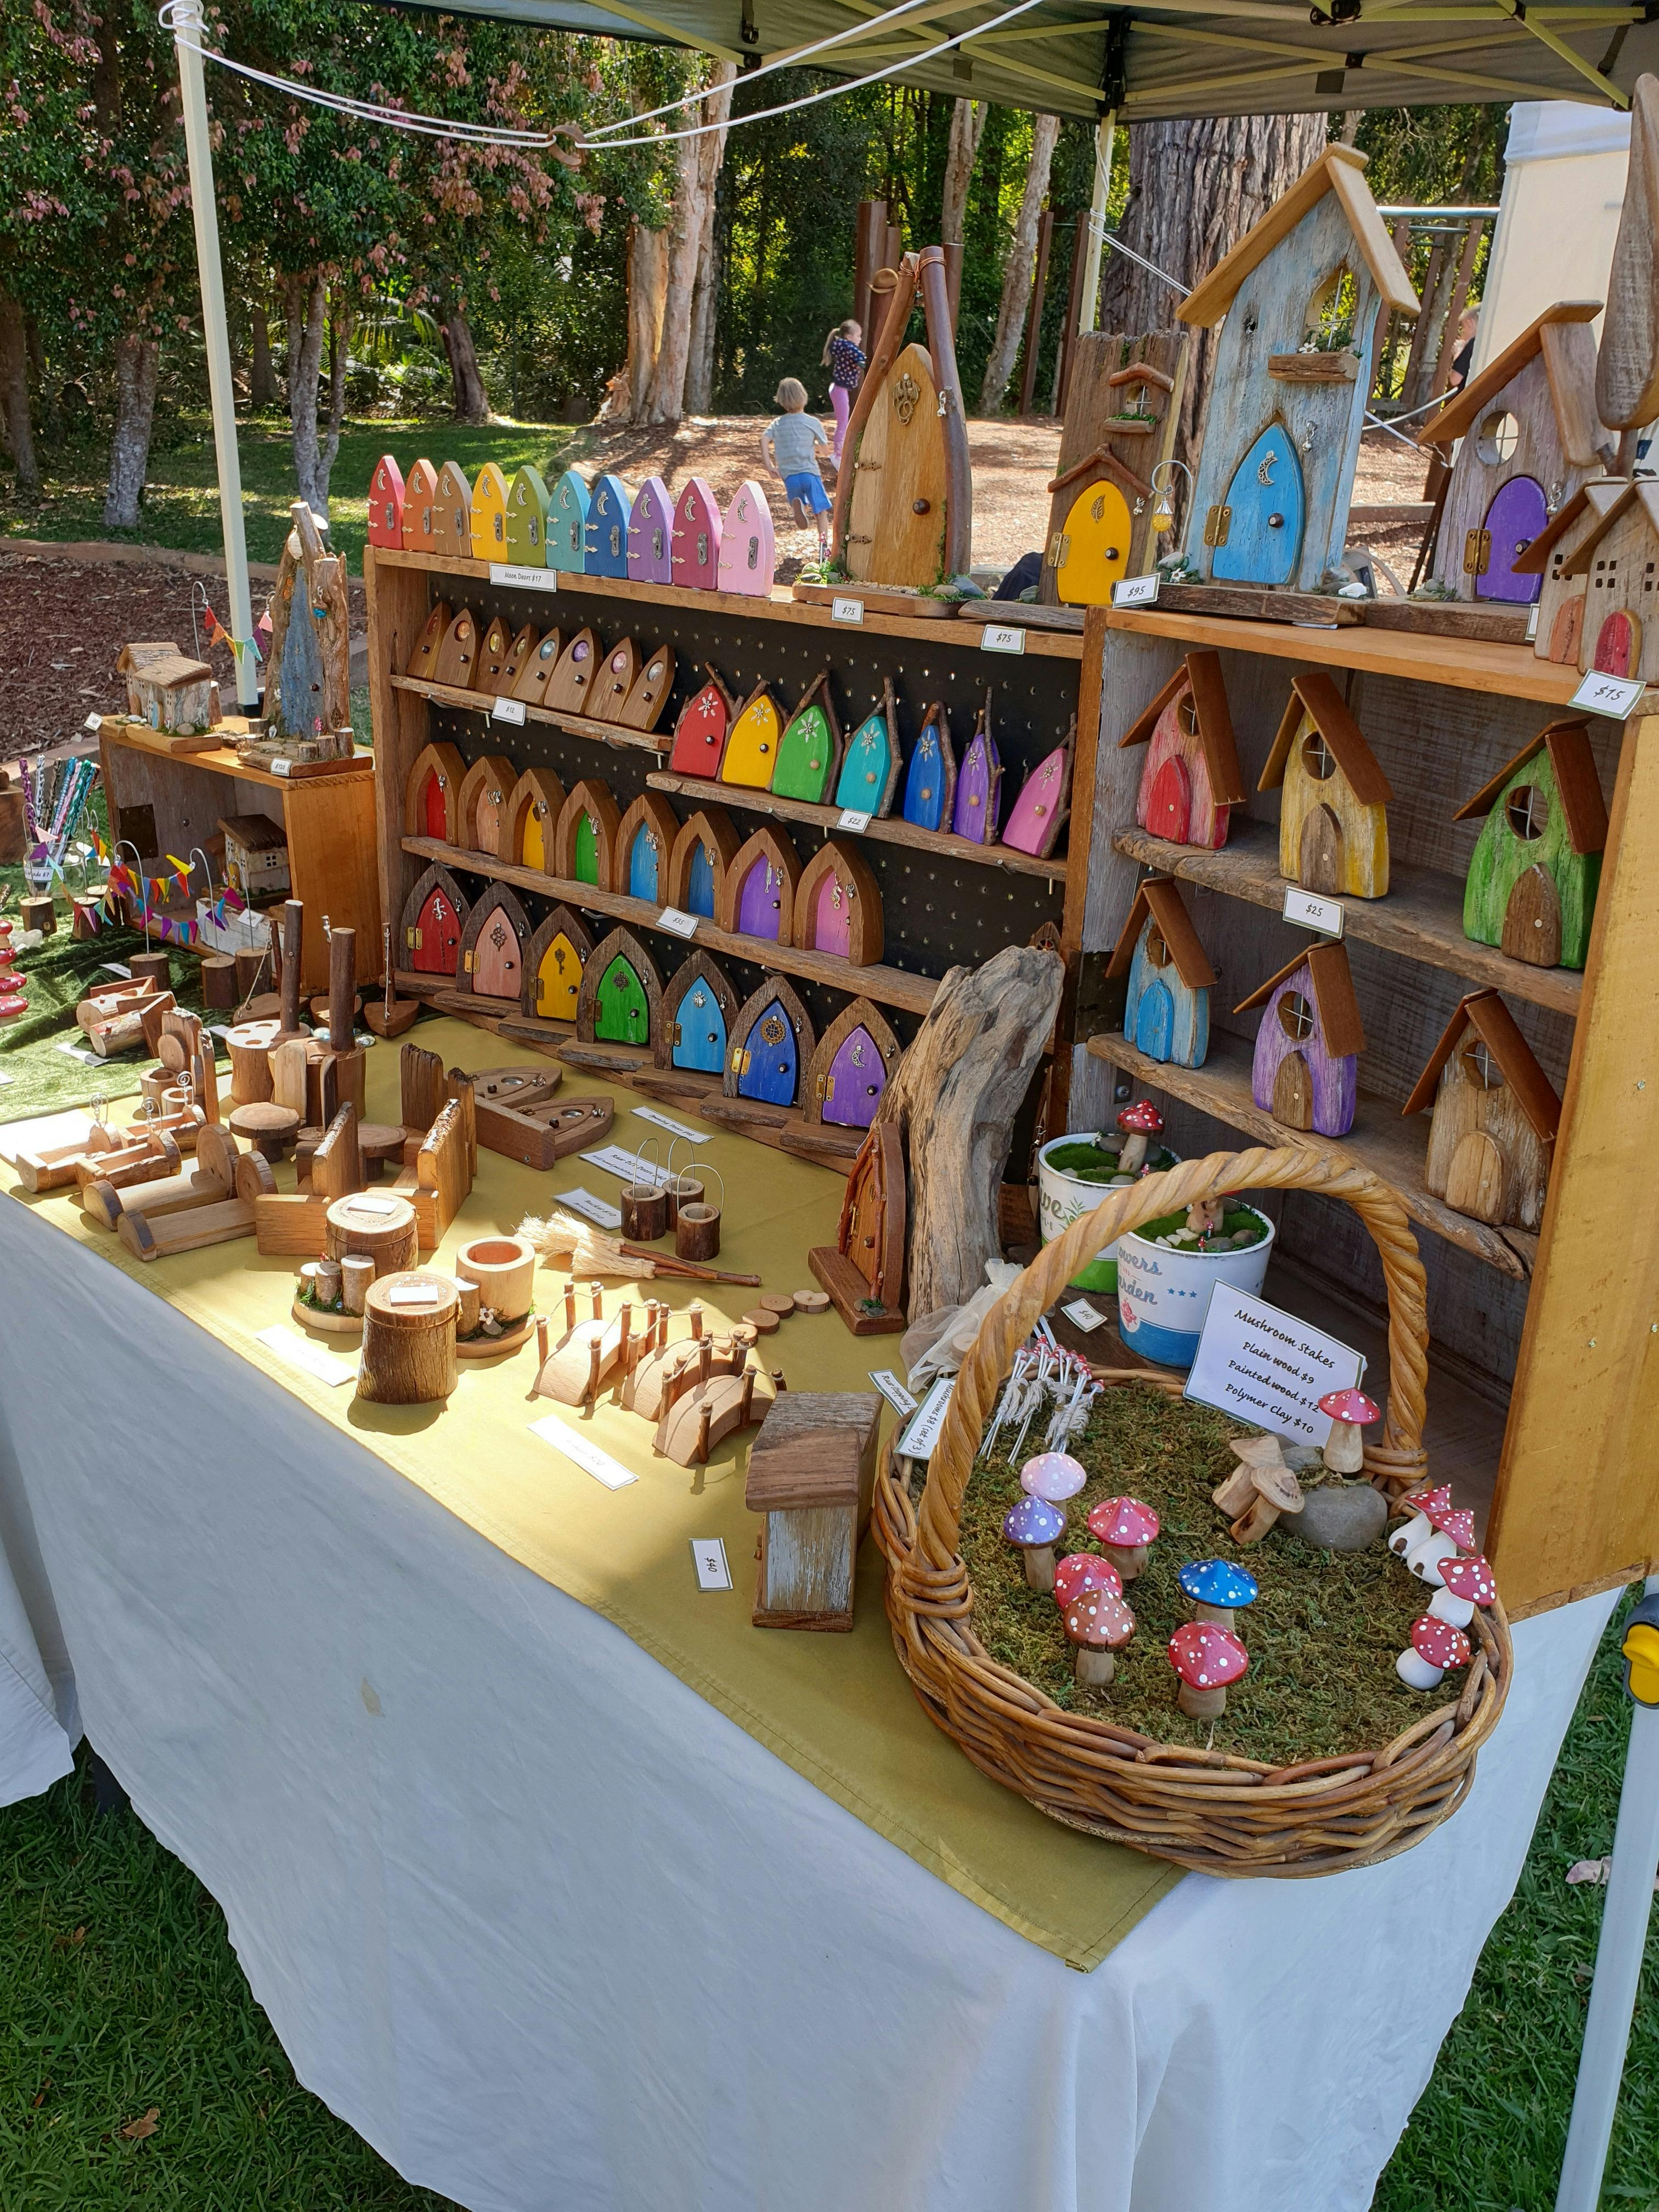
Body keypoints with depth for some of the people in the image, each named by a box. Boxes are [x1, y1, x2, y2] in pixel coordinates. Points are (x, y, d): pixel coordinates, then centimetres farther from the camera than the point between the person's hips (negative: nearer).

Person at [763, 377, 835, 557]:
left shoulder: (777, 424, 10)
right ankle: (823, 543, -12)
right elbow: (826, 450, 9)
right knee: (821, 511, 6)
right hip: (810, 472, -2)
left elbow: (764, 439, -8)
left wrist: (768, 463, -4)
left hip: (789, 475, 2)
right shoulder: (813, 422, 3)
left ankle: (798, 505, -24)